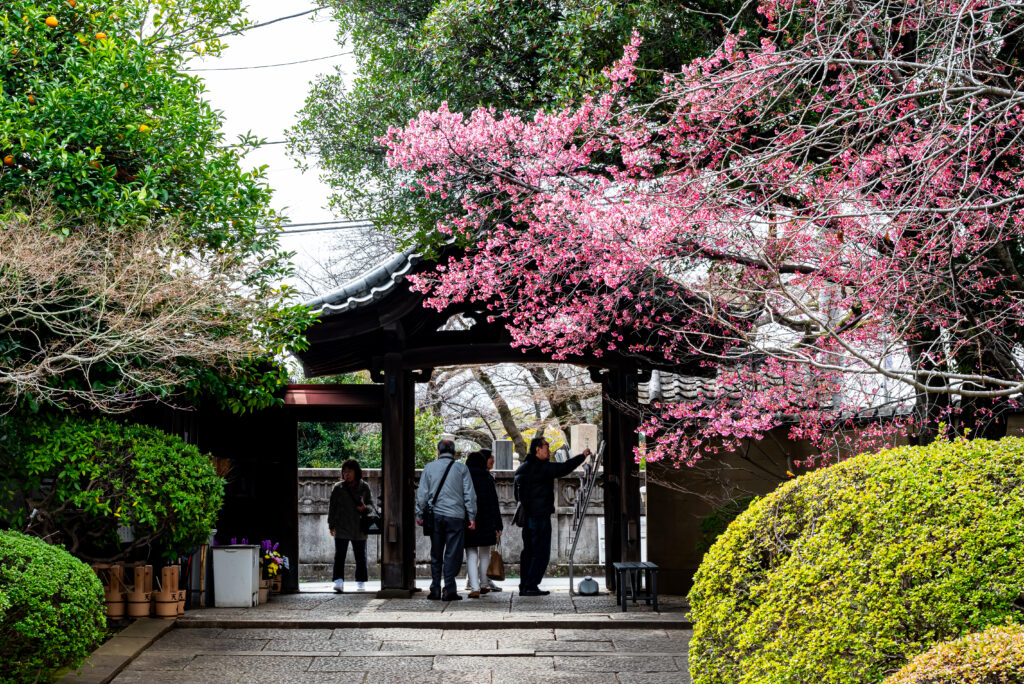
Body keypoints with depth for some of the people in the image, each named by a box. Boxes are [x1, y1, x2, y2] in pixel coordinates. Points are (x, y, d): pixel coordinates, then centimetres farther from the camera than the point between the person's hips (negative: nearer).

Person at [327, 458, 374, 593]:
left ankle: (360, 581, 20)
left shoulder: (364, 487, 4)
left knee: (360, 556, 9)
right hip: (341, 528, -1)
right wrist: (331, 525, 3)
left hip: (359, 528, 1)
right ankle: (339, 581, -13)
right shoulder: (338, 488, 3)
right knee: (339, 555, -10)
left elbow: (371, 504, 11)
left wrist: (365, 508, -12)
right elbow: (332, 507, 7)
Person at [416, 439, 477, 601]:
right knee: (452, 554, 0)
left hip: (435, 516, 2)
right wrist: (472, 517, 5)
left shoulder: (429, 468, 6)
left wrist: (419, 515, 13)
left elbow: (422, 494, 6)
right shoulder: (461, 468, 3)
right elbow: (469, 495, 2)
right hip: (455, 517, -2)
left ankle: (435, 589, 8)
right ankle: (449, 590, -4)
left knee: (436, 554, 10)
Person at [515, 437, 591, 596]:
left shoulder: (521, 469, 15)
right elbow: (564, 468, -18)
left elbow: (517, 495, 20)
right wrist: (582, 456, -8)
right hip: (540, 516, -9)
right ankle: (531, 587, -7)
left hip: (526, 516, 9)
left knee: (528, 551, 13)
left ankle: (524, 586, 13)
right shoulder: (541, 467, -13)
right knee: (541, 553, -4)